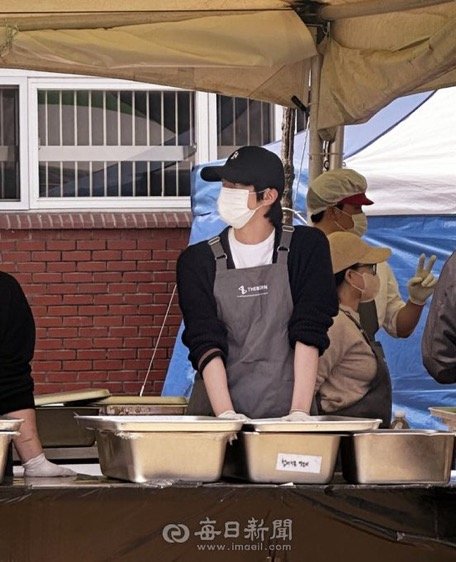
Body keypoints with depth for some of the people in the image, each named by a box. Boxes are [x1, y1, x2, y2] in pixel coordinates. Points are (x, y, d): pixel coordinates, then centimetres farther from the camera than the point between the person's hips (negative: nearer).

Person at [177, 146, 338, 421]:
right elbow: (205, 343, -5)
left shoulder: (306, 247, 3)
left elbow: (310, 333, -4)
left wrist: (300, 412, -15)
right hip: (215, 413, 1)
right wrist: (226, 414, -18)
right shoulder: (198, 261, 5)